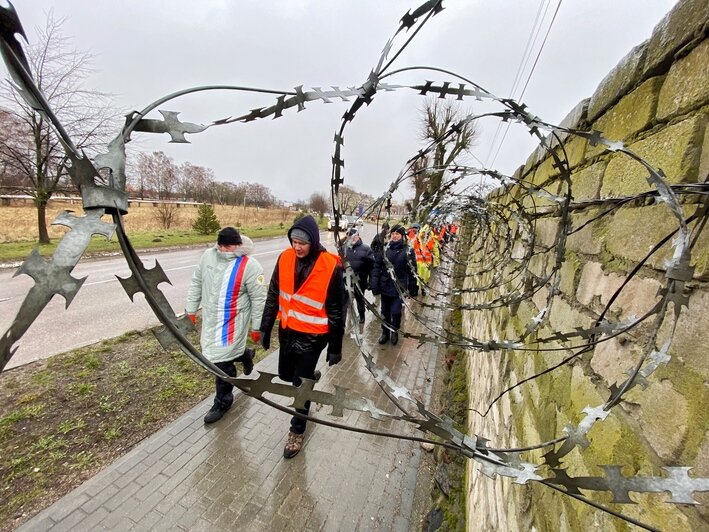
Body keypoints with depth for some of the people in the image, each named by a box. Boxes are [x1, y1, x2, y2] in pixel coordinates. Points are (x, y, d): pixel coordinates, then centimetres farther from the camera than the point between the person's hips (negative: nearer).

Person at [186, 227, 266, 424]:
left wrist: (256, 326, -9)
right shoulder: (208, 256, -3)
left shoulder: (250, 266, -20)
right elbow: (196, 283, 10)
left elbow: (258, 299, -14)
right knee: (224, 352, 19)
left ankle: (223, 401, 23)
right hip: (210, 317, 6)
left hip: (233, 320, -6)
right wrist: (191, 308, 12)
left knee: (221, 359, 0)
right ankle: (245, 356, 52)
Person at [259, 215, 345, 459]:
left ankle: (297, 430, 33)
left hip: (312, 336, -5)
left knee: (300, 383, 6)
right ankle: (309, 378, 55)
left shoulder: (331, 266, -20)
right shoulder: (285, 258, -7)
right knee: (286, 375, 22)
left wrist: (335, 346, -8)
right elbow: (273, 296, 3)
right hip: (287, 330, 5)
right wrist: (265, 329, 6)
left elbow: (336, 310, -13)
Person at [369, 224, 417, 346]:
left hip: (399, 288, -2)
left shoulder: (408, 251, -4)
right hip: (385, 286, 3)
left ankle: (394, 332, 26)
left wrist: (413, 288, -1)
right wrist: (374, 285, -5)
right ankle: (385, 332, 35)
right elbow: (377, 267, 0)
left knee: (396, 312, -3)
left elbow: (412, 271, -2)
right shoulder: (385, 249, 1)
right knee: (385, 312, 13)